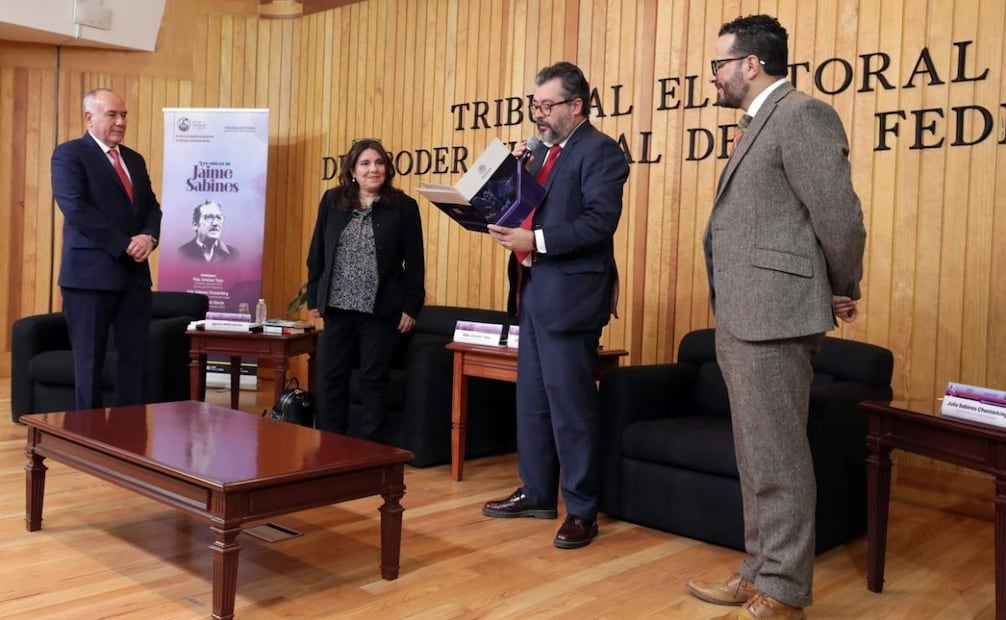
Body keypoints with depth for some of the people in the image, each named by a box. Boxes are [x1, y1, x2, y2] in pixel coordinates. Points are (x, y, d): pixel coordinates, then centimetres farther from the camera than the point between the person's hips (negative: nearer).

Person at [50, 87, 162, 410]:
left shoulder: (134, 159, 18)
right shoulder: (69, 154, -2)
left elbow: (151, 206, 16)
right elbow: (76, 209, -14)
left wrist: (148, 236, -7)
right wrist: (125, 244, -16)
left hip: (134, 272, 6)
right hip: (90, 272, -6)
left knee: (134, 357, 5)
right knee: (89, 359, 2)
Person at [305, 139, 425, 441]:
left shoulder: (403, 206, -3)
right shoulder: (332, 201, 5)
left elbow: (414, 261, -2)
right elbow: (317, 253, 9)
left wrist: (411, 306, -6)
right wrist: (314, 297, 6)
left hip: (381, 309, -3)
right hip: (337, 305, 3)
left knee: (373, 380, 4)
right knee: (332, 377, 8)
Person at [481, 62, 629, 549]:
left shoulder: (599, 150, -9)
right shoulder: (542, 150, 17)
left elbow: (601, 220, -20)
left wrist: (536, 241, -25)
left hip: (569, 295, -9)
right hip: (532, 291, 9)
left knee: (571, 404, -3)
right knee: (532, 399, 15)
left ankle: (581, 510, 9)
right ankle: (537, 493, 28)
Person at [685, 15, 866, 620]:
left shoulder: (801, 114, -11)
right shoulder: (763, 124, 20)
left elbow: (840, 215, -16)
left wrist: (842, 294, -3)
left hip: (774, 318, -10)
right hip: (743, 320, 10)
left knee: (778, 459, -2)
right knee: (756, 458, 16)